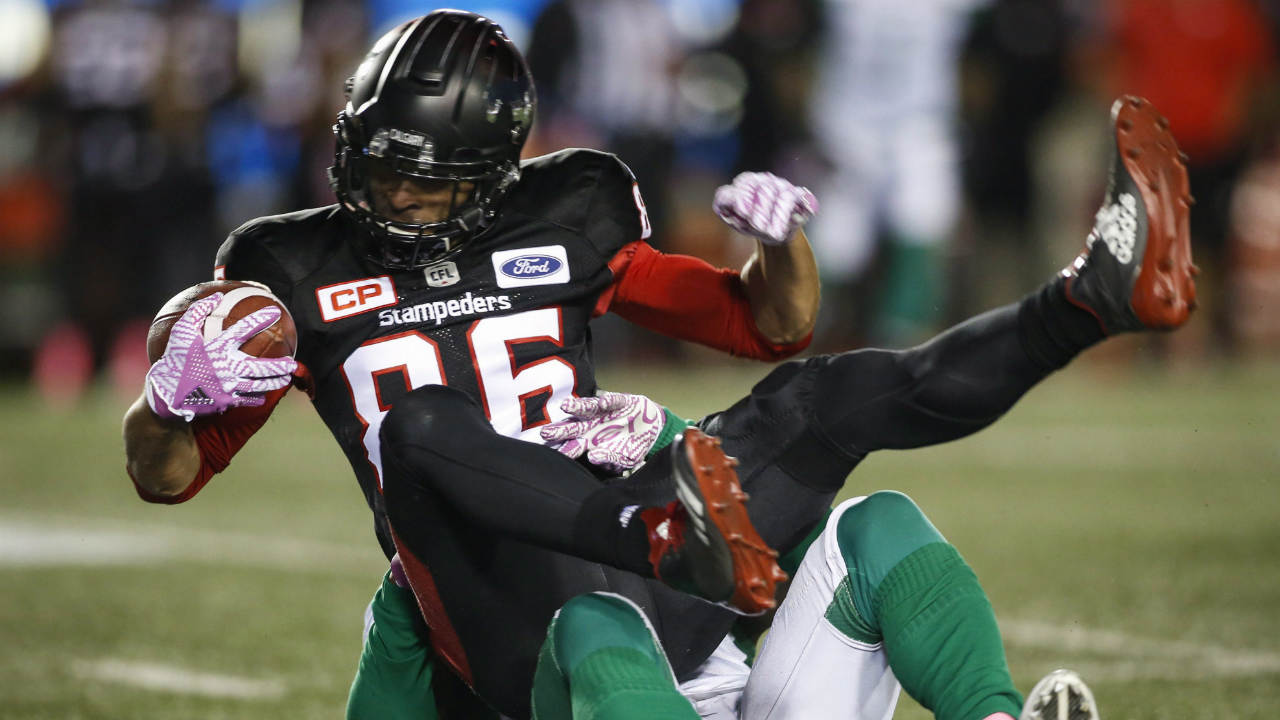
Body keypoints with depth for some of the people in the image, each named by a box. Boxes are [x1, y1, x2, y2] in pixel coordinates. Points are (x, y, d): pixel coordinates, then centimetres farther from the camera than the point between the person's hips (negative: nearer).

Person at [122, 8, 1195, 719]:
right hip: (519, 634, -3)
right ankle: (675, 529, -53)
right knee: (422, 421, -31)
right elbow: (163, 477, 13)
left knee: (831, 393, -5)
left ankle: (1102, 291, -16)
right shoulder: (304, 278, 12)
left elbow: (769, 325, 24)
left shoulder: (562, 232, 19)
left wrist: (782, 241, 2)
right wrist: (173, 393, -9)